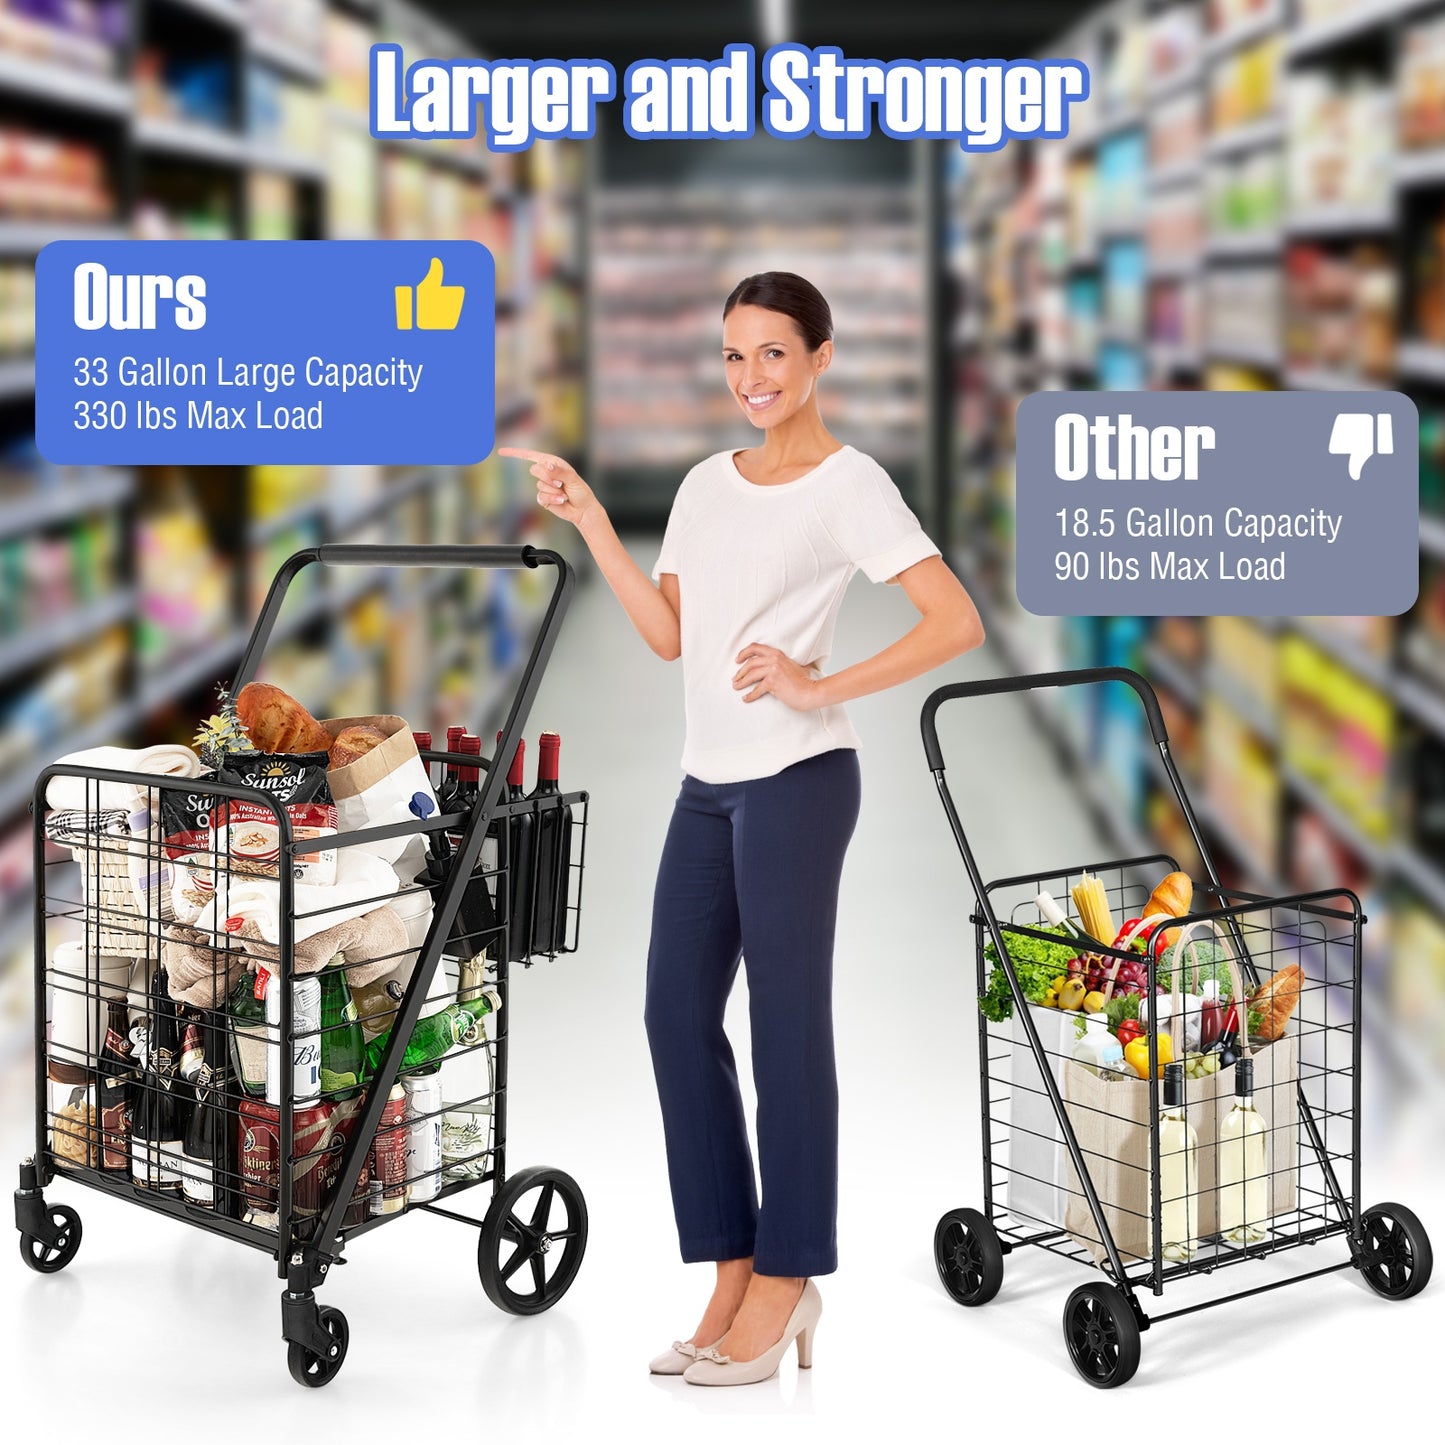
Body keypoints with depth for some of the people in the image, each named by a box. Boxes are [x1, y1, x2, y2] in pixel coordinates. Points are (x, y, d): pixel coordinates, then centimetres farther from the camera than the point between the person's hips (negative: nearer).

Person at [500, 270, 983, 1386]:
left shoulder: (848, 483, -5)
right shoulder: (707, 484, 15)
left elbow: (958, 623, -13)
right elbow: (669, 635, 11)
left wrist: (823, 688, -16)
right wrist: (589, 521, 7)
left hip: (796, 776, -7)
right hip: (709, 782, 8)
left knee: (786, 1023, -1)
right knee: (679, 1015, 6)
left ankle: (784, 1280, 10)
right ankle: (737, 1275, 16)